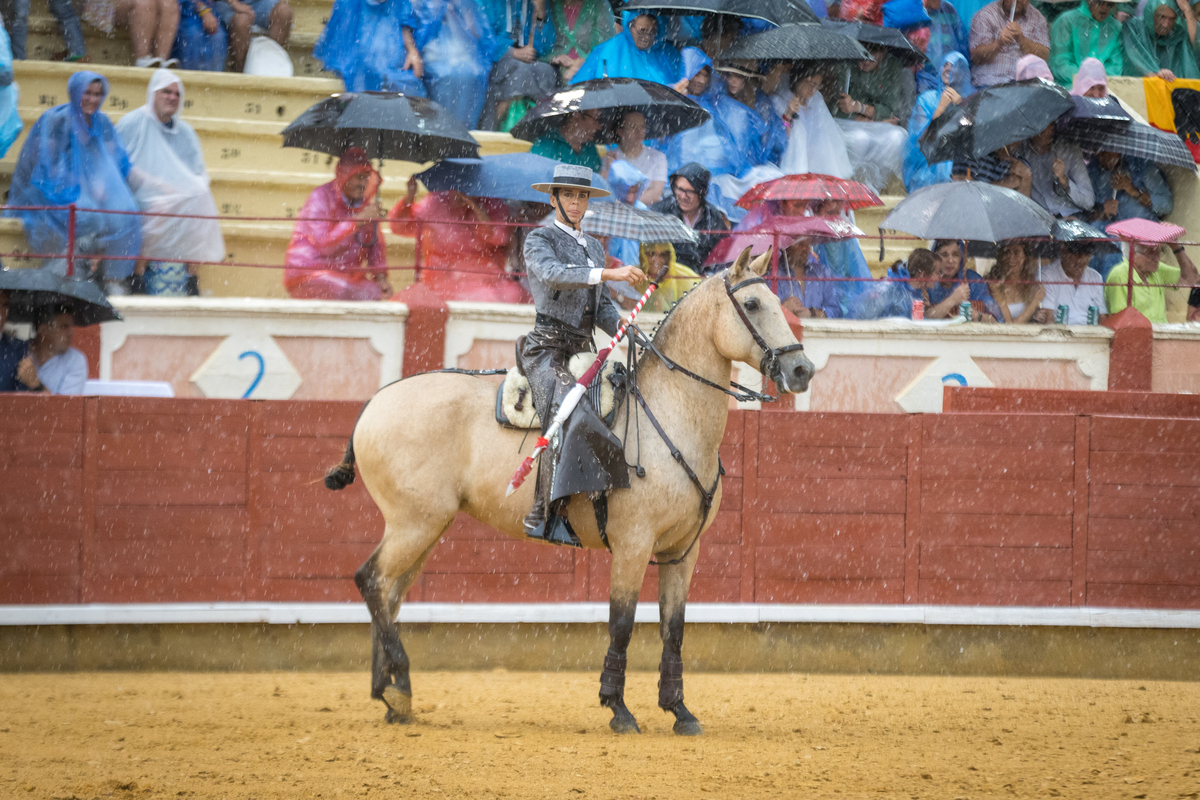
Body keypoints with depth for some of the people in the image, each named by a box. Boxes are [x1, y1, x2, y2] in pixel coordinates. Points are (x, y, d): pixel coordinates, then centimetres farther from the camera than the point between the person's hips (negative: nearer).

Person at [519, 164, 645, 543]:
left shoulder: (594, 248, 21)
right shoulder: (539, 240, -2)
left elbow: (602, 306, 21)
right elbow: (553, 273, -24)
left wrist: (622, 325, -2)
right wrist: (610, 273, -34)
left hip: (581, 352, 8)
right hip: (547, 351, -8)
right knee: (569, 417, -30)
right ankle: (543, 514, -34)